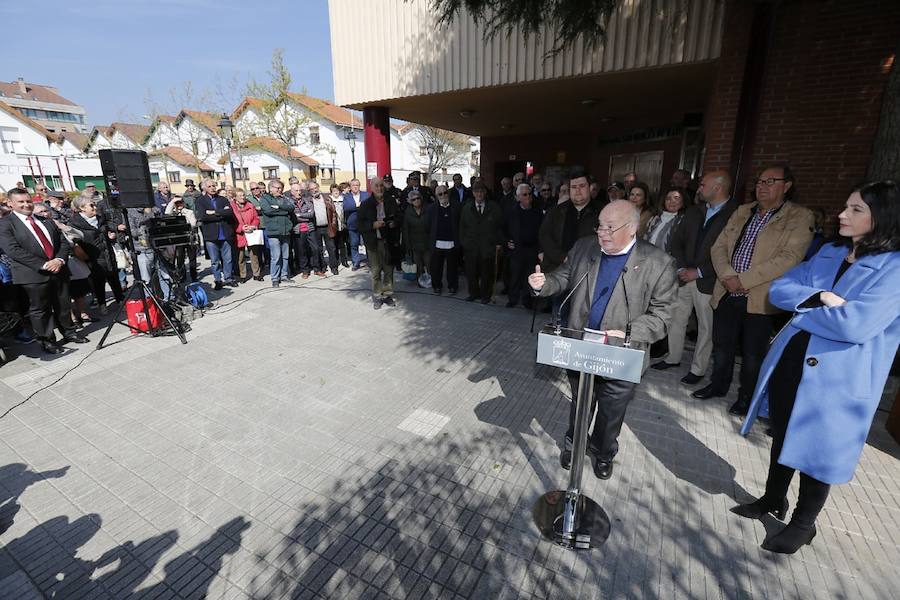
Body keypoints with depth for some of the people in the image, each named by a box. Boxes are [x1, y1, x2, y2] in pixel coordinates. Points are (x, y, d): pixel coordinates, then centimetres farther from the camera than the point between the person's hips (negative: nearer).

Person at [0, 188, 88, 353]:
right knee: (40, 309, 5)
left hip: (59, 270, 4)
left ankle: (69, 332, 29)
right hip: (33, 275, -4)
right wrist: (43, 265, -19)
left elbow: (64, 242, 10)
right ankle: (47, 341, 15)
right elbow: (14, 250, -12)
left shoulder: (47, 221, 14)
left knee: (64, 306, 14)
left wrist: (59, 260, -9)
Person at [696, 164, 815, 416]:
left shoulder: (800, 217, -4)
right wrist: (727, 276, -12)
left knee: (752, 354, 10)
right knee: (721, 346, 17)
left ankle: (746, 397, 29)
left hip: (760, 299, -4)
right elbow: (719, 247, 6)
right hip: (727, 295, 4)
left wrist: (743, 280, -20)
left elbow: (789, 257, -16)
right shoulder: (741, 212, 11)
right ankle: (718, 385, 37)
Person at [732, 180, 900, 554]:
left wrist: (802, 308, -10)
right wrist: (818, 298, -16)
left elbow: (854, 324, -24)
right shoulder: (829, 252, 7)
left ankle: (803, 524, 33)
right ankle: (773, 499, 42)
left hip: (838, 378, -6)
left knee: (816, 449, 10)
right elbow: (778, 289, 1)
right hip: (790, 361, 6)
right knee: (783, 436, 20)